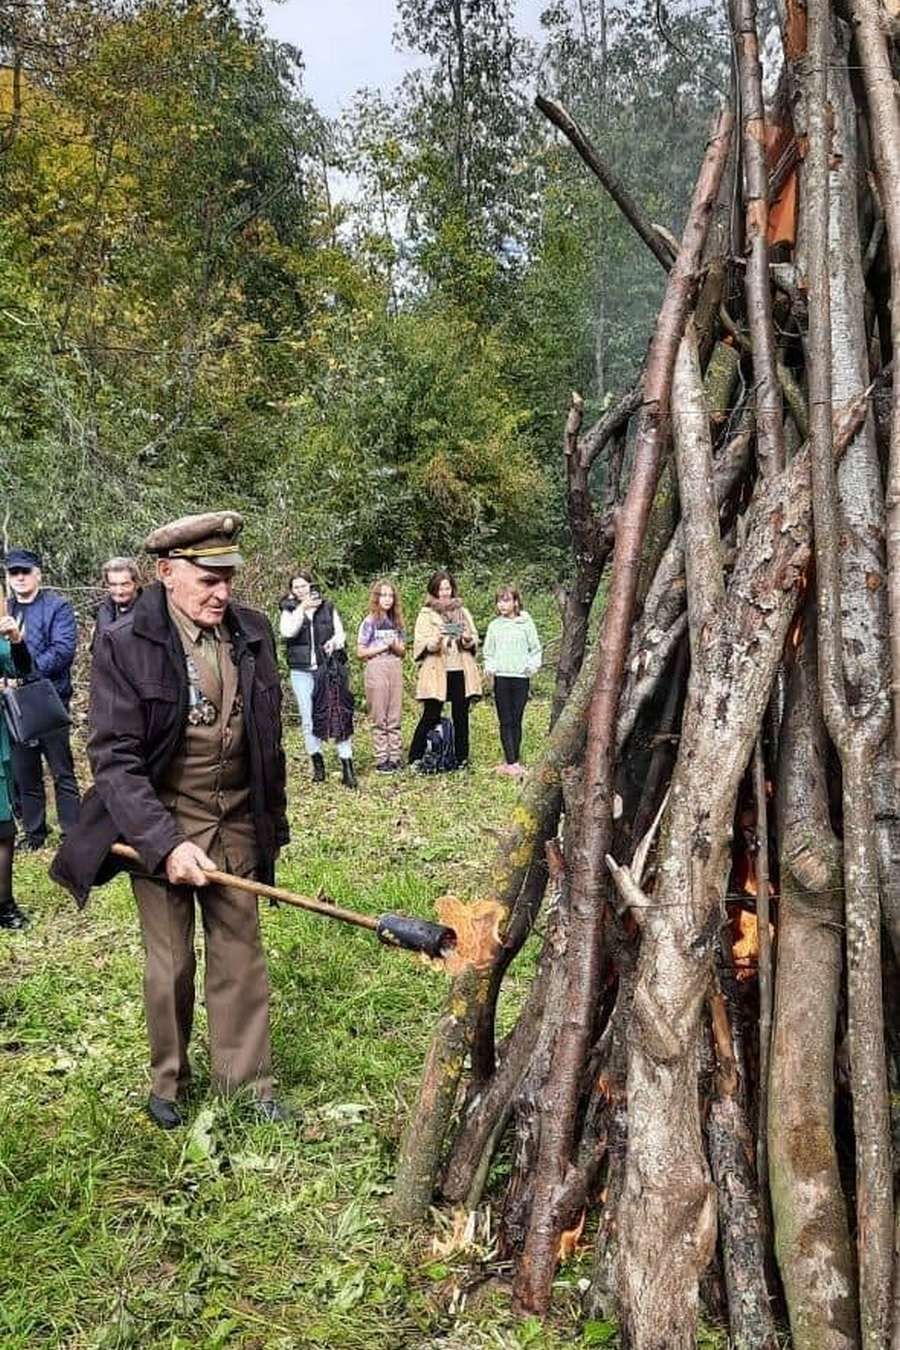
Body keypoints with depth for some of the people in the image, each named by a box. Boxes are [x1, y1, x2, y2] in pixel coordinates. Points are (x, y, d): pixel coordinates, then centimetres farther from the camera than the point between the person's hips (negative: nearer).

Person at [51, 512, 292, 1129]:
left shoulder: (253, 632, -2)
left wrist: (275, 822, 11)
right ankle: (167, 1083, 33)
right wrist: (165, 842, -26)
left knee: (241, 957, 10)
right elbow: (115, 758, -18)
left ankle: (250, 1082, 27)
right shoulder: (124, 645, -15)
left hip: (237, 826, 3)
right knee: (170, 966, 12)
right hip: (160, 828, -3)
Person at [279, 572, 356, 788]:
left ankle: (347, 766, -7)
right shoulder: (290, 610, 8)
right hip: (301, 671, 1)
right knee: (309, 719, 2)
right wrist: (302, 608, -18)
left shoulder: (327, 607, 9)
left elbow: (340, 633, 9)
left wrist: (335, 641, -13)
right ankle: (317, 764, 13)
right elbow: (287, 632, -11)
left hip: (327, 668, -1)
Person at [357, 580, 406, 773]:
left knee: (395, 718, 6)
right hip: (376, 669, -5)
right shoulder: (370, 622, -2)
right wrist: (383, 647, -8)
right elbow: (360, 652, -5)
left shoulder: (396, 622, 12)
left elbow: (402, 651, 14)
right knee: (379, 718, -1)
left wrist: (395, 646, -7)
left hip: (396, 669, 5)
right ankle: (381, 760, 2)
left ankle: (395, 757, 10)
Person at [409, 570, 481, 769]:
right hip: (436, 672, -3)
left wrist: (467, 639, -7)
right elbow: (420, 643, -4)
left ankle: (462, 759, 13)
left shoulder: (463, 611, 15)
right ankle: (414, 759, 2)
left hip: (461, 671, 3)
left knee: (461, 717, 5)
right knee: (431, 716, -4)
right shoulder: (426, 614, 5)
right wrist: (437, 639, -22)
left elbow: (475, 639, 15)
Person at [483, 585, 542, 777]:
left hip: (521, 677, -1)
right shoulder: (494, 625, 9)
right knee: (505, 721, -2)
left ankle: (512, 761, 10)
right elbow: (488, 652, 14)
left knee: (517, 720, 4)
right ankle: (511, 762, -4)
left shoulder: (526, 623, 3)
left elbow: (535, 648, 6)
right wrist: (489, 666, -3)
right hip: (501, 677, 1)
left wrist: (533, 664, -9)